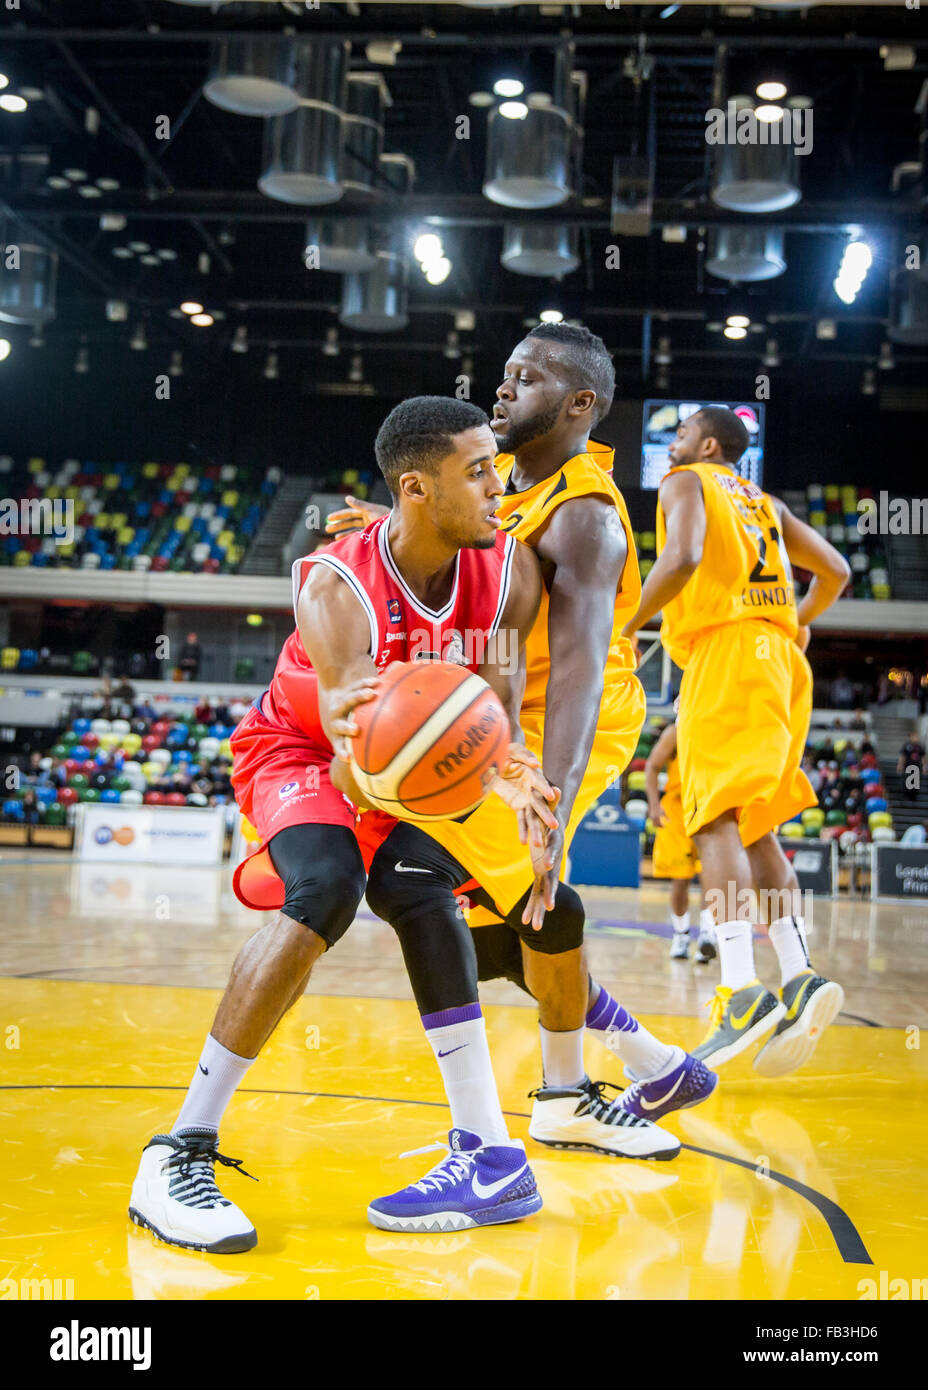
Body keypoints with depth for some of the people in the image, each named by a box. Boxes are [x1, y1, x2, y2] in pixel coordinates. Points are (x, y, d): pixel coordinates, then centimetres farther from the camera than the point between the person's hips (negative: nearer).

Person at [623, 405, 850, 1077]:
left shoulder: (686, 483, 7)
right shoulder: (765, 501, 27)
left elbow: (682, 558, -13)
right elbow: (835, 571, 25)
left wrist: (623, 628, -5)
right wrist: (798, 622, 42)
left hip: (726, 650, -8)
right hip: (781, 657, 8)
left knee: (718, 818, -16)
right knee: (757, 829, 11)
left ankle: (742, 989, -28)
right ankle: (799, 977, 0)